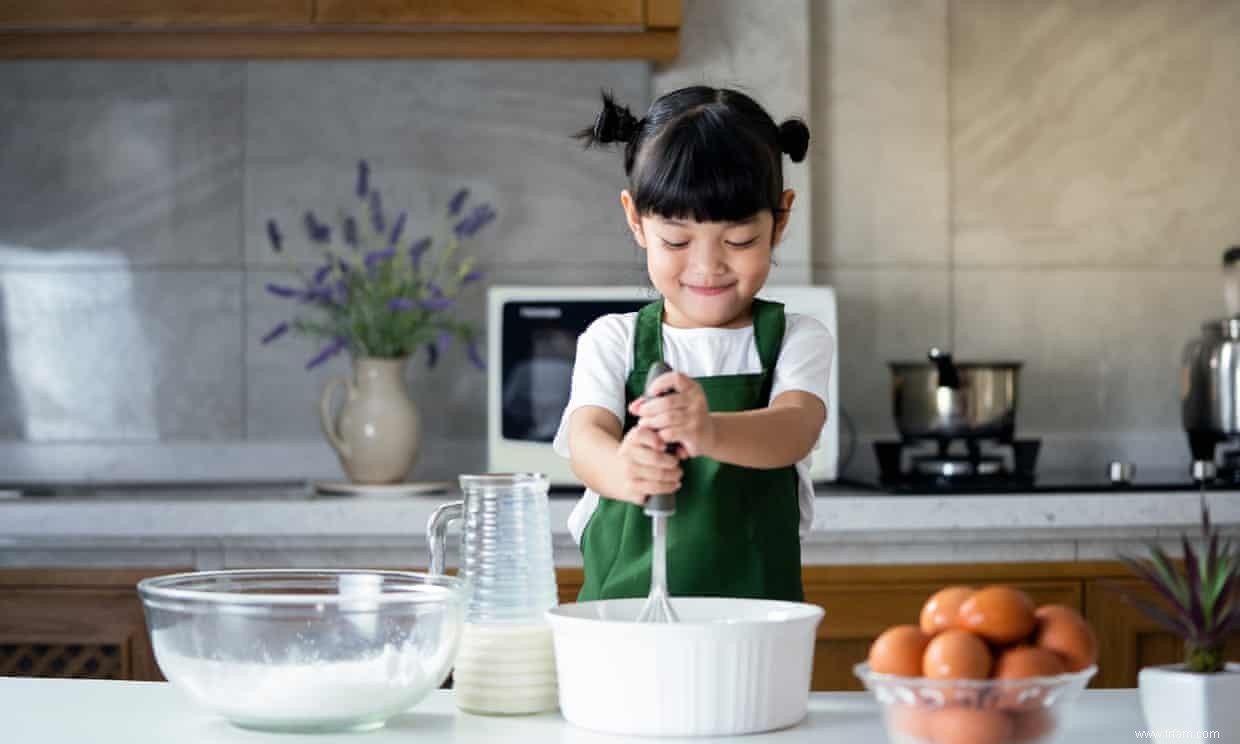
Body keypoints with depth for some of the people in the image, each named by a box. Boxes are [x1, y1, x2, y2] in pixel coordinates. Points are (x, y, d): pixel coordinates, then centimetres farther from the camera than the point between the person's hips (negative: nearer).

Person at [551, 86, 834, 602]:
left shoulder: (796, 340, 6)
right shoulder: (612, 341, 8)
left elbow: (794, 430, -13)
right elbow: (586, 438, -8)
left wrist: (710, 432, -35)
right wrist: (622, 469, -32)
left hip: (756, 600, 0)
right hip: (620, 598, 1)